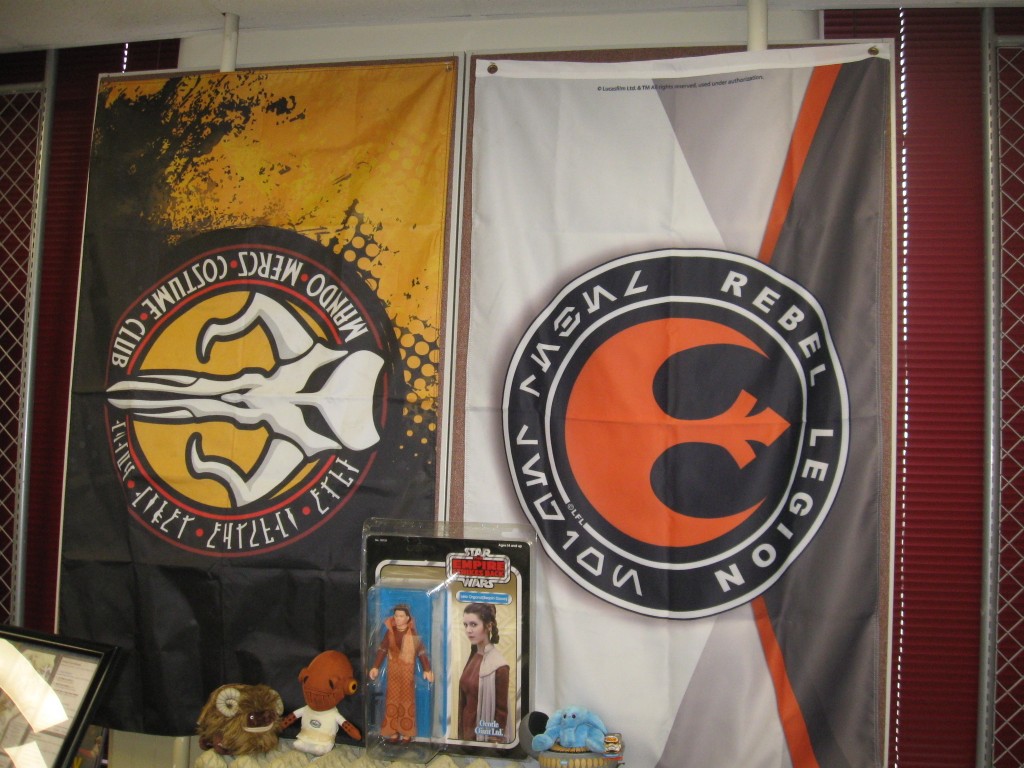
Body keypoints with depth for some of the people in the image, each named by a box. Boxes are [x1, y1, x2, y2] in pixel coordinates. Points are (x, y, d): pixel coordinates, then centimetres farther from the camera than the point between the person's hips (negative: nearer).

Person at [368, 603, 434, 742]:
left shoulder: (413, 633, -8)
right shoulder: (390, 631, 0)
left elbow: (422, 651, -9)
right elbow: (382, 650, 2)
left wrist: (427, 669, -14)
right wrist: (375, 667, -4)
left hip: (408, 670, -3)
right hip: (393, 670, 3)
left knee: (407, 700, 3)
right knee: (392, 700, 5)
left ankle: (406, 733, 9)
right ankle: (393, 732, 13)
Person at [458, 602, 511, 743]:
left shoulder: (498, 665, -19)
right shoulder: (473, 657, 1)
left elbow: (501, 711, -14)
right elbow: (464, 700, 7)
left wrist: (496, 742, -12)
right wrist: (461, 732, 7)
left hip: (485, 736, -6)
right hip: (467, 730, 6)